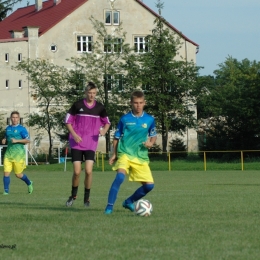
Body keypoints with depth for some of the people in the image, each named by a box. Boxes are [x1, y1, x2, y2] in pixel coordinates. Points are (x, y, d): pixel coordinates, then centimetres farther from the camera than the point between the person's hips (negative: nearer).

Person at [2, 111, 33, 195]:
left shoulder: (22, 129, -4)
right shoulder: (8, 128, 13)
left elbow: (28, 140, -9)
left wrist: (16, 140, -18)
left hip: (18, 153, -5)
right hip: (8, 153, 5)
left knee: (18, 174, 4)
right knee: (6, 172, -8)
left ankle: (29, 183, 32)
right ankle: (6, 191, -1)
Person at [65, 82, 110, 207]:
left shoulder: (100, 107, 4)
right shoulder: (78, 105, -2)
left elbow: (107, 122, 16)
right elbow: (68, 121, 3)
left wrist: (104, 131, -6)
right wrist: (74, 135, -10)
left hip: (91, 143, 1)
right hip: (77, 142, -1)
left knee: (88, 171, -11)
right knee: (77, 172, -5)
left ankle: (87, 198, 5)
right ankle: (73, 195, 18)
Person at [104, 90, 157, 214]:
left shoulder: (150, 120, 5)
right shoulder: (125, 119, 0)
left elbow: (153, 136, 18)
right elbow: (116, 137, 10)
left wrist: (150, 142, -4)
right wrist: (114, 154, 7)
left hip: (141, 157, 3)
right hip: (125, 154, -3)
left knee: (149, 185, -1)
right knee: (120, 176, -30)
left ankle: (129, 201, 24)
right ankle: (109, 206, -26)